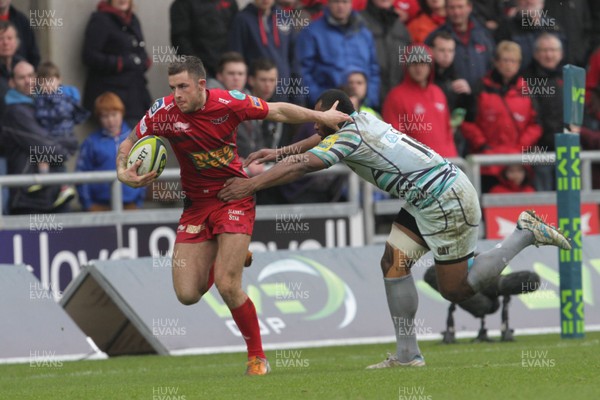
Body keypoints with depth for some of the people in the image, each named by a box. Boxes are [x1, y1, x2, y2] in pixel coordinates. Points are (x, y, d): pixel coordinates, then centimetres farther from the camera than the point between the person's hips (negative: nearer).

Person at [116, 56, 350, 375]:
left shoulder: (229, 103, -16)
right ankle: (224, 257, 31)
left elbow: (277, 111, 1)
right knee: (187, 294, -4)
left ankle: (257, 357, 5)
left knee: (227, 286, -16)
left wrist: (320, 117, 4)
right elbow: (130, 143, 2)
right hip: (196, 203, 3)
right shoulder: (164, 111, -12)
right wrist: (124, 172, -18)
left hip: (234, 196, -3)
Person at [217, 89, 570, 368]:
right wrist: (279, 152, 21)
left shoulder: (349, 137, -20)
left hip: (447, 200, -10)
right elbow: (320, 141, 26)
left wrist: (251, 185, -19)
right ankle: (408, 354, 2)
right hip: (425, 201, 10)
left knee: (457, 290, -2)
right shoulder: (361, 120, 7)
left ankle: (527, 233, 4)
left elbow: (302, 165, -24)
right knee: (394, 263, 2)